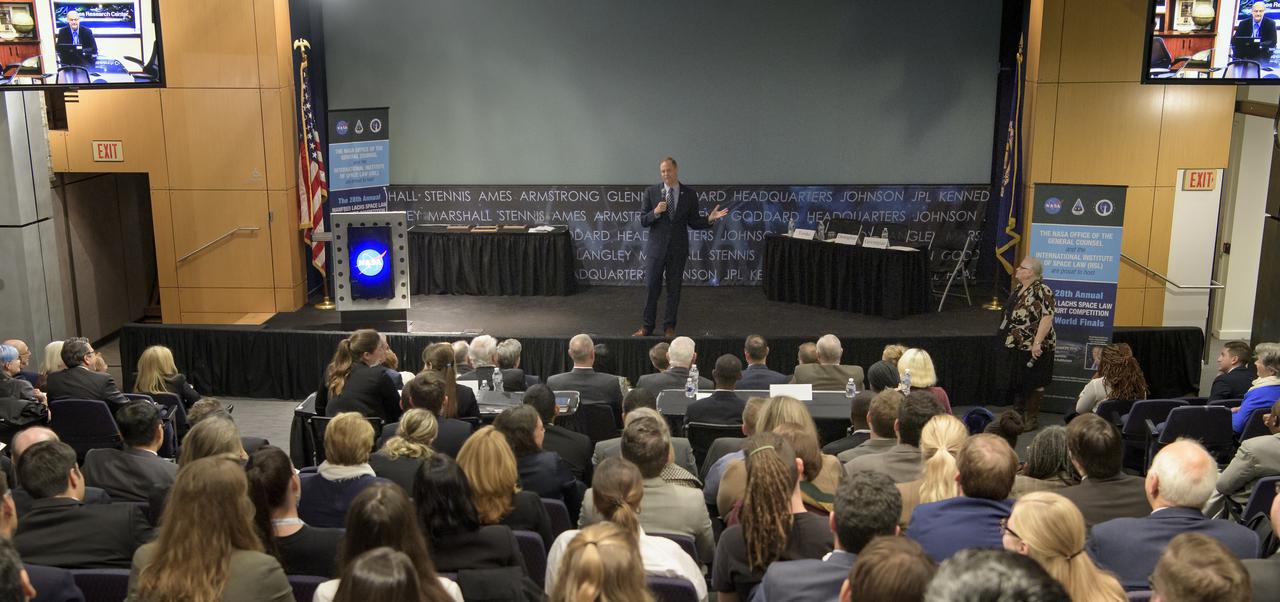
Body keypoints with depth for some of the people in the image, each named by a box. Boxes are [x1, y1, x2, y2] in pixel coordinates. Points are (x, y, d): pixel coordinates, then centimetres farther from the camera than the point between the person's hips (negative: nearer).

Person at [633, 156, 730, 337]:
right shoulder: (651, 192, -1)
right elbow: (643, 221, -1)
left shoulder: (689, 194, 1)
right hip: (656, 247, 0)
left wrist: (710, 219, -14)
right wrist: (655, 212, -20)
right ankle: (647, 327, 14)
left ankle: (669, 327, 18)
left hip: (678, 249, 1)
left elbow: (694, 222, 4)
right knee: (652, 288, 3)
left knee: (674, 290, 7)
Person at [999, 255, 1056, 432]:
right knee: (1017, 381, 16)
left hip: (1033, 348, -9)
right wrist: (1006, 334, 21)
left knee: (1033, 383, 3)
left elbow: (1047, 317, -23)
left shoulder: (1042, 290, -17)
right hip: (1015, 345, 9)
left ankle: (1032, 419, 13)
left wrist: (1037, 342, -28)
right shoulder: (1018, 289, 10)